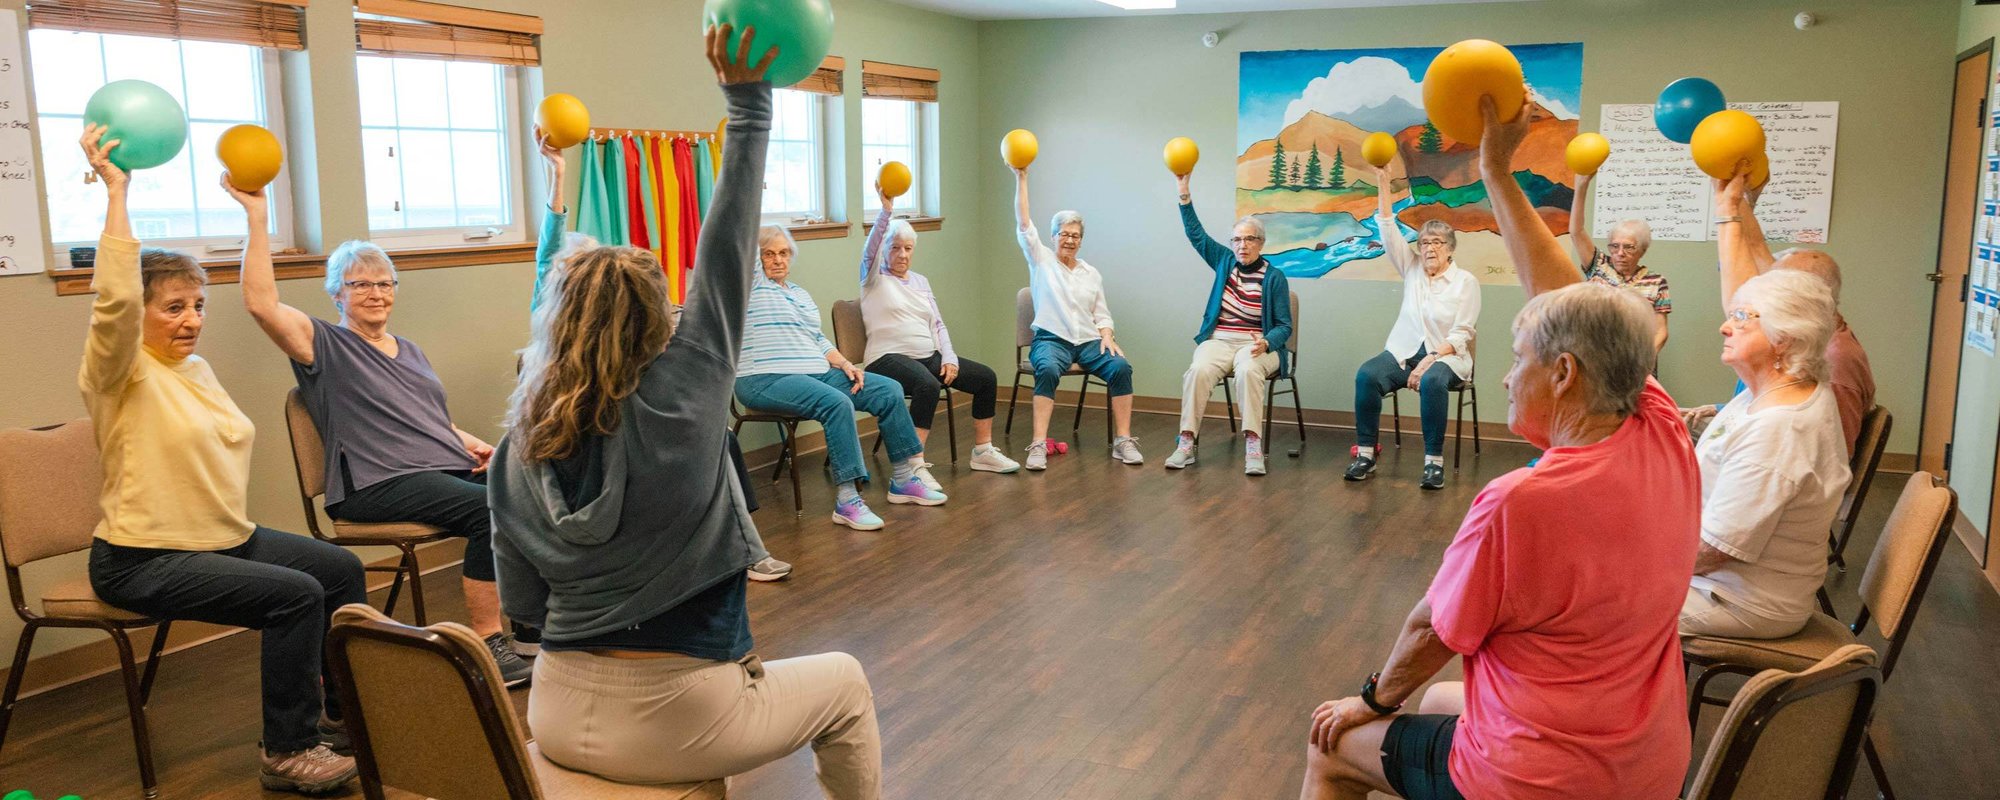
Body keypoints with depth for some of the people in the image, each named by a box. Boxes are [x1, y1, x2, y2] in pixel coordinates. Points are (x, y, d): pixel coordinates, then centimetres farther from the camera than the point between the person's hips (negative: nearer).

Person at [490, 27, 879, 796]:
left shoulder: (512, 457, -5)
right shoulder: (678, 405, -18)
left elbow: (522, 606, 3)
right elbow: (724, 264, -16)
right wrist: (748, 106, -13)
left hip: (558, 717, 5)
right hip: (674, 724, -5)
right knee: (844, 683, 20)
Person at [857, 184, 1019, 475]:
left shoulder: (920, 281, 19)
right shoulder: (874, 278, 1)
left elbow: (938, 324, 17)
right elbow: (870, 249, -20)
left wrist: (949, 357, 0)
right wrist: (886, 209, -32)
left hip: (929, 356, 7)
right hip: (889, 358, -7)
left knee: (986, 377, -3)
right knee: (928, 385, -38)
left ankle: (983, 451, 9)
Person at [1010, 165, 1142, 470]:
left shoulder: (1091, 273, 19)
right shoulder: (1041, 259, 10)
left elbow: (1101, 314, 17)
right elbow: (1023, 224, 0)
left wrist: (1107, 337, -5)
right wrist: (1021, 178, -6)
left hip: (1089, 341, 3)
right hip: (1052, 339, -3)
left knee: (1121, 366, -27)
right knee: (1048, 369, -38)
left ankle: (1123, 441, -23)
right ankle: (1038, 445, -40)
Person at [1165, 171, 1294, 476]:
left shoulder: (1275, 277, 1)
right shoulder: (1224, 262, 12)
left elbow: (1284, 326, -1)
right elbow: (1195, 233, 9)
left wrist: (1266, 343, -22)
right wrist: (1184, 192, 0)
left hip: (1257, 345, -2)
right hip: (1218, 340, 2)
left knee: (1248, 370, -38)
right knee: (1198, 371, -31)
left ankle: (1253, 447, -39)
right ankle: (1185, 444, -32)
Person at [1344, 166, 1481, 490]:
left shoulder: (1465, 281, 0)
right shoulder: (1412, 268, 11)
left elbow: (1461, 334, -6)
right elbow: (1388, 229, 2)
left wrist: (1430, 361, -21)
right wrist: (1382, 183, -7)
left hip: (1445, 355, -3)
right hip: (1403, 351, 3)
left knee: (1432, 382, -39)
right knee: (1367, 375, -28)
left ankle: (1434, 460, -32)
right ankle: (1366, 453, -25)